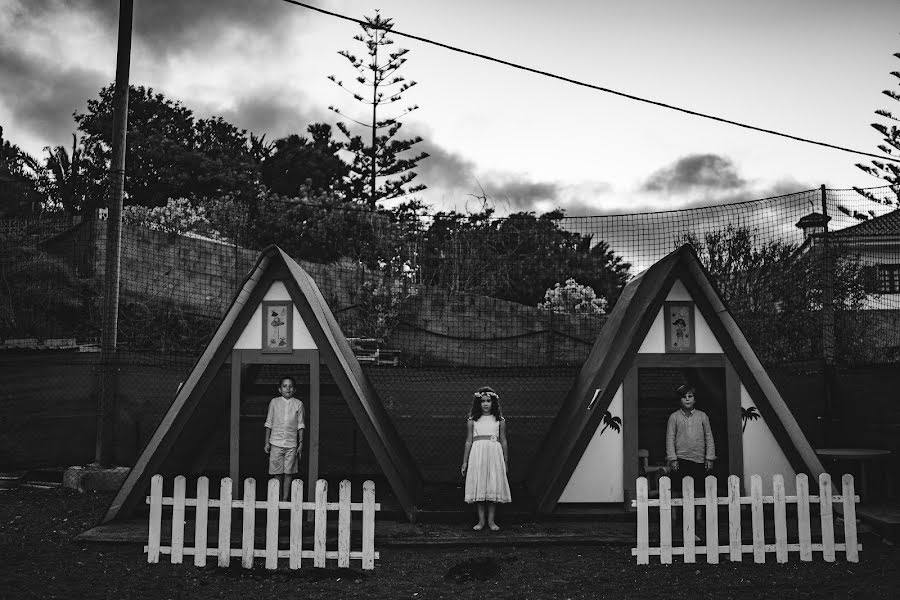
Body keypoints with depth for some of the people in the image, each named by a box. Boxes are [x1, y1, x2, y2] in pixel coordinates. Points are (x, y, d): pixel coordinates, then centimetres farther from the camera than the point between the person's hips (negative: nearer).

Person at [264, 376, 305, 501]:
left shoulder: (298, 404, 2)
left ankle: (286, 498, 12)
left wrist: (301, 442, 1)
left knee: (289, 472, 3)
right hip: (276, 442, 0)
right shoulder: (274, 402, 3)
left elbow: (300, 425, 6)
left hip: (292, 444, 0)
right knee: (277, 472, 2)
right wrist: (267, 442, 5)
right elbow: (269, 423, 7)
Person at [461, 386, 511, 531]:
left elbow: (503, 441, 10)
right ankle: (481, 520, 10)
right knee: (478, 486, 1)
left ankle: (491, 520, 10)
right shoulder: (472, 421, 7)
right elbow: (468, 441, 10)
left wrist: (506, 462, 10)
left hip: (494, 454, 0)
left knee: (494, 486, 0)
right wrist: (465, 462, 8)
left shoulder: (500, 420, 7)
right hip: (477, 454, 0)